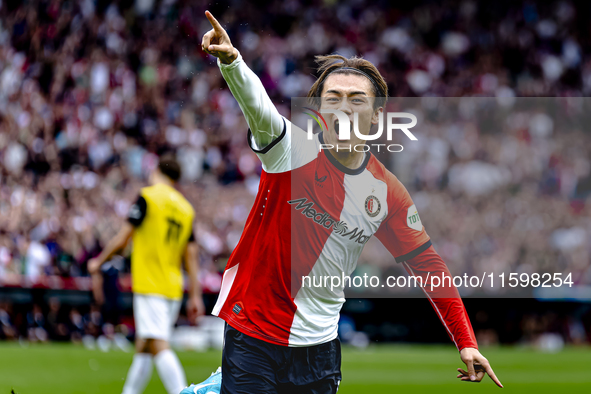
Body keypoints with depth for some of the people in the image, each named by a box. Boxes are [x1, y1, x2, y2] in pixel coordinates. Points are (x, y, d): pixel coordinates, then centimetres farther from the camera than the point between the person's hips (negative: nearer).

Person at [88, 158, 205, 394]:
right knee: (143, 348, 15)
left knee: (159, 346, -15)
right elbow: (191, 255, 11)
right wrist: (195, 296, 11)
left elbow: (123, 238, -5)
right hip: (173, 288, 7)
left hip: (150, 285, -7)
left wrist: (99, 262, 10)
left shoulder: (148, 196, -4)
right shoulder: (186, 208, 13)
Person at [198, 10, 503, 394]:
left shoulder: (388, 192, 0)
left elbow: (427, 265, 8)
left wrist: (466, 343, 4)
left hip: (320, 343, 4)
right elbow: (257, 104, -30)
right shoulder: (294, 151, -10)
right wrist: (231, 61, -51)